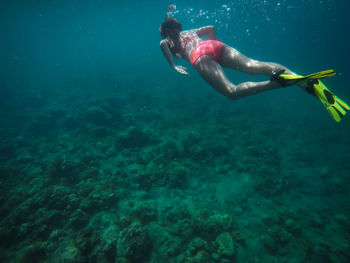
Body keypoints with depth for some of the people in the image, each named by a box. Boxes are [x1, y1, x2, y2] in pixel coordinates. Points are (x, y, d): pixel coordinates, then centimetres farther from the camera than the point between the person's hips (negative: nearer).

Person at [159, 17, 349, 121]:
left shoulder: (168, 40, 27)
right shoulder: (190, 32, 41)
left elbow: (162, 43, 2)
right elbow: (211, 28, 44)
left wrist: (173, 66, 7)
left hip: (200, 56, -5)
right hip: (215, 45, 5)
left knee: (232, 92, -20)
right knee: (251, 65, -17)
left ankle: (278, 82, -45)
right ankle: (306, 82, -38)